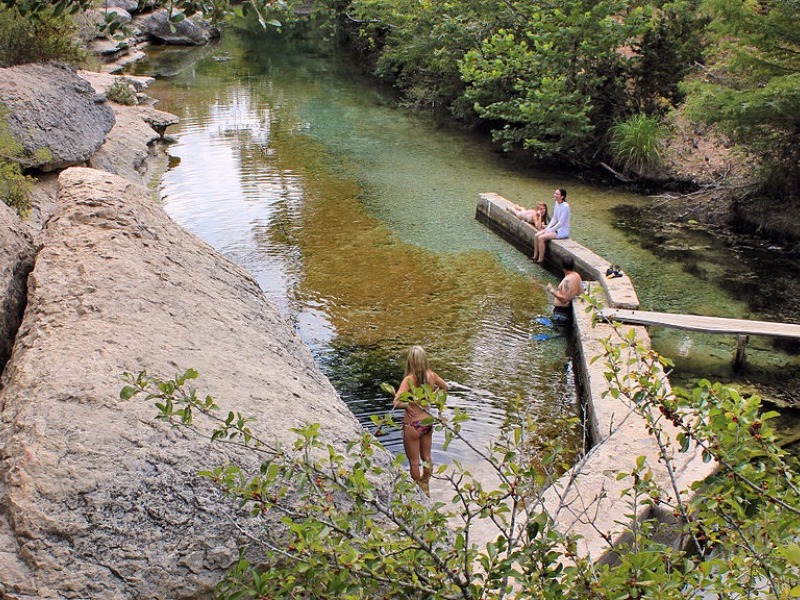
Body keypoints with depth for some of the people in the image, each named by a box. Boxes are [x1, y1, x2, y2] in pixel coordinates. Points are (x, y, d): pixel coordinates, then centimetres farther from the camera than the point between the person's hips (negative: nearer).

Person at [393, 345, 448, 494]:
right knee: (426, 458, 23)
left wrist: (406, 406, -15)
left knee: (414, 462, 13)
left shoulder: (409, 380, -24)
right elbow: (444, 387, 13)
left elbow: (396, 402, -34)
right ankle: (425, 488, 39)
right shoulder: (431, 375, -8)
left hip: (413, 425, -5)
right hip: (428, 422, 6)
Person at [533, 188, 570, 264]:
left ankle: (540, 260, -10)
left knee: (541, 238, -22)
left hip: (562, 231, -9)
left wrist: (549, 231, -17)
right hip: (556, 228, 9)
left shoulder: (565, 206, -22)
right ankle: (535, 257, 4)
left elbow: (561, 223, -22)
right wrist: (547, 228, 1)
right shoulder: (556, 203, 5)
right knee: (536, 235, -4)